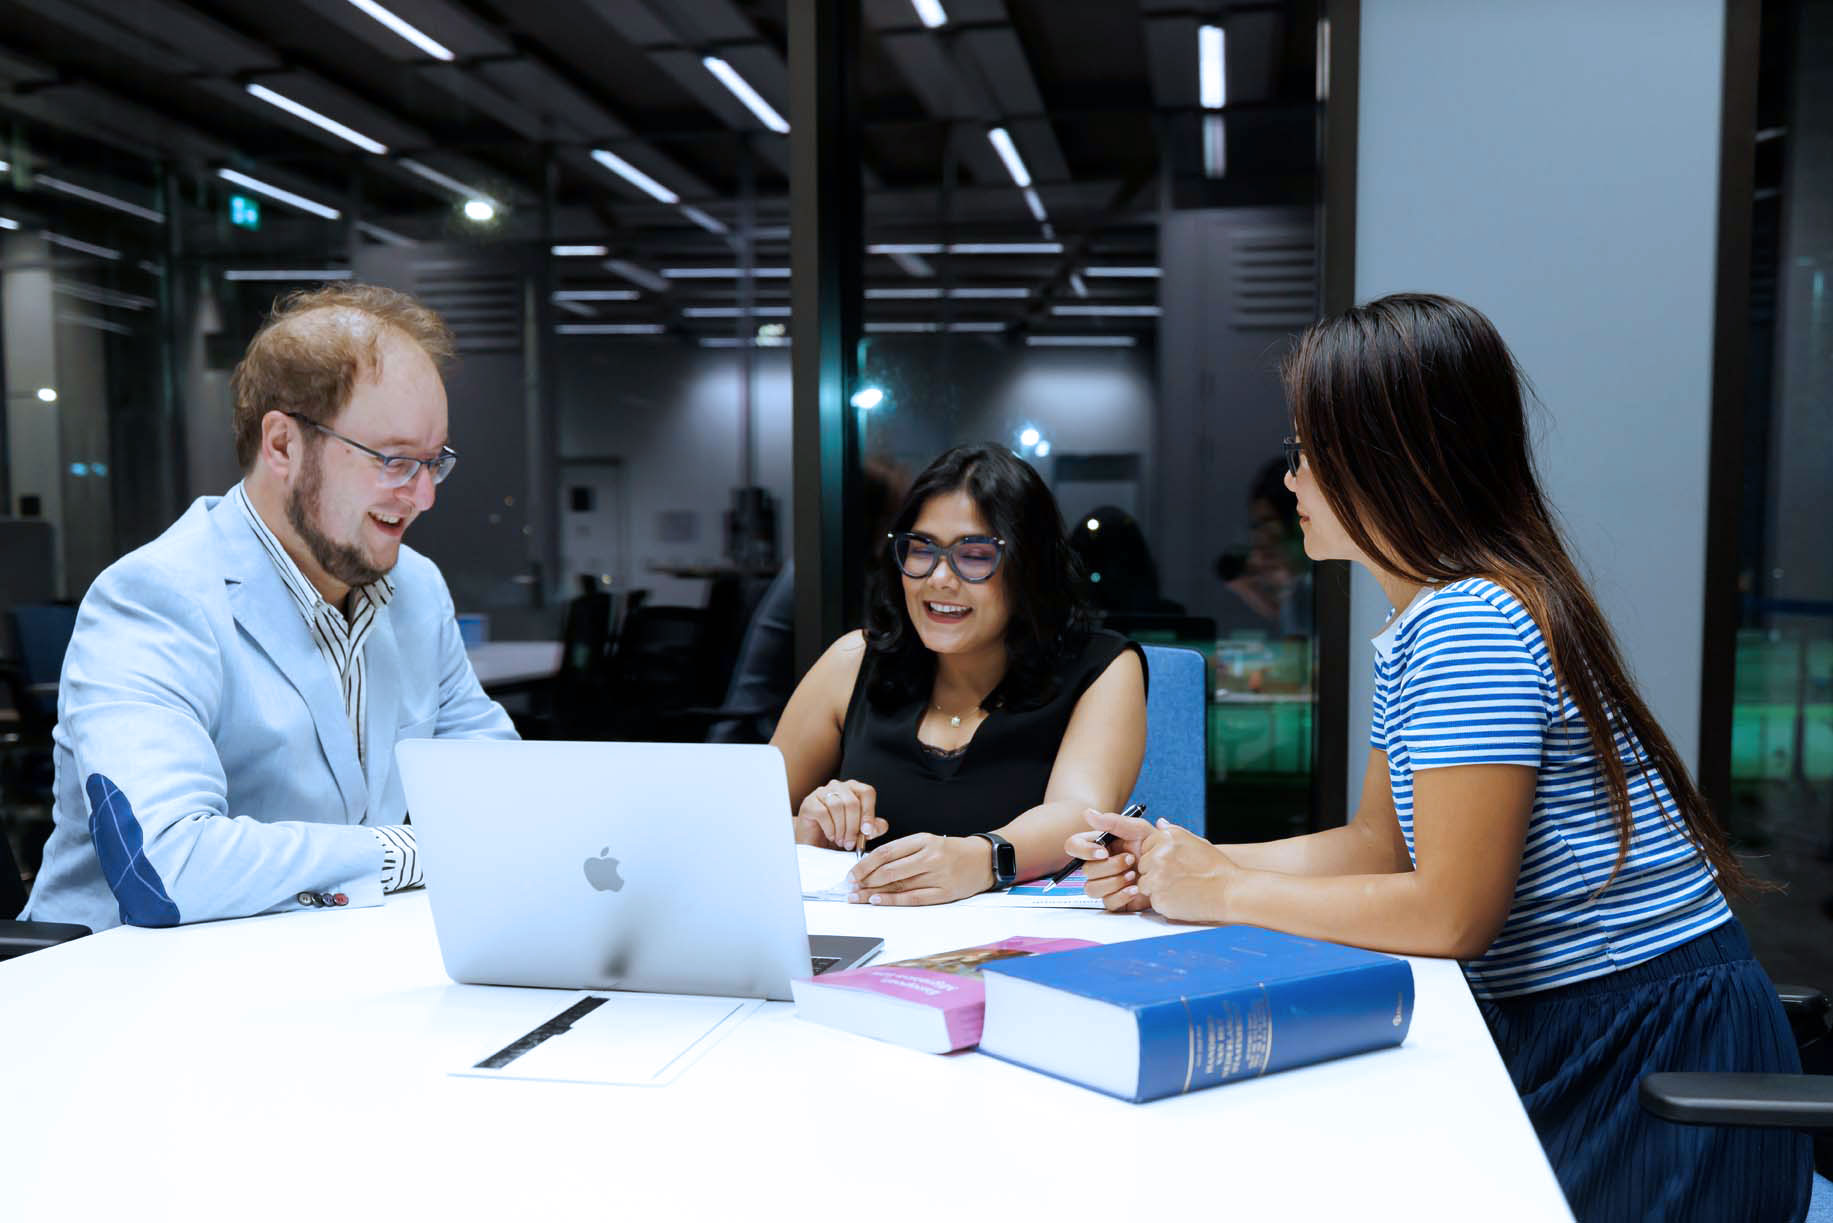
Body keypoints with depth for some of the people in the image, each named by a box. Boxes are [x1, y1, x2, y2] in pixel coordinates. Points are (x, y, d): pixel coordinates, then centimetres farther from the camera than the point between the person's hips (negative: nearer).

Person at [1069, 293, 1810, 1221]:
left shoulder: (1470, 625, -23)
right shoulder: (1417, 623, 9)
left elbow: (1450, 914, -23)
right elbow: (1380, 843, 12)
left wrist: (1223, 892, -13)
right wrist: (1181, 865, 2)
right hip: (1551, 1038, 8)